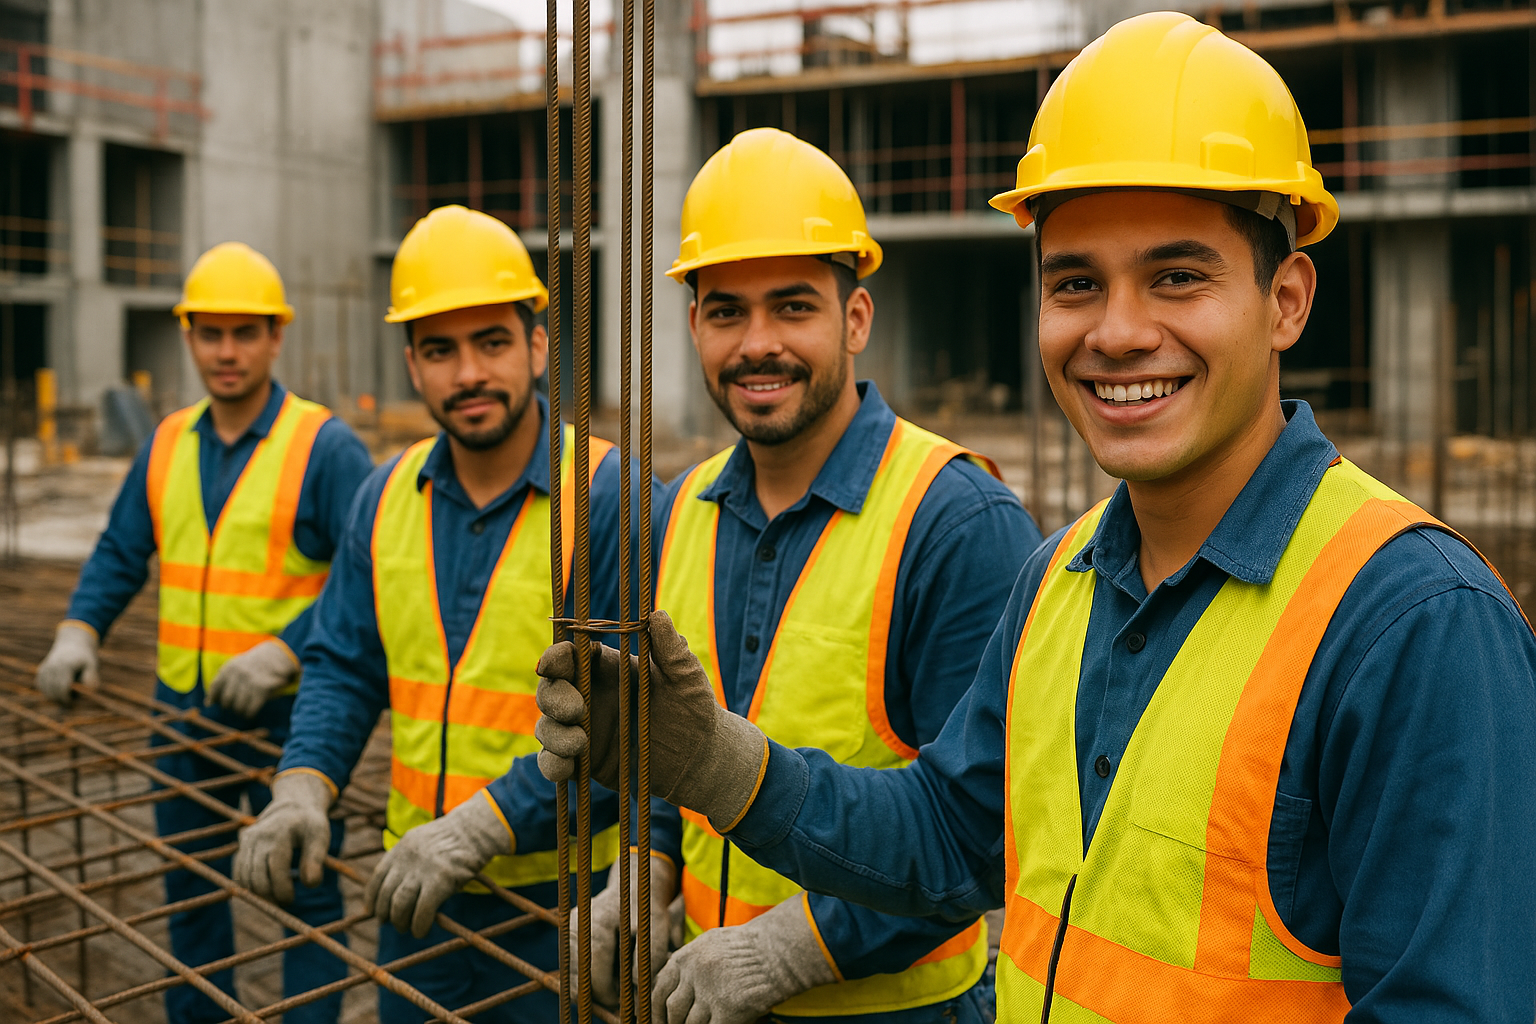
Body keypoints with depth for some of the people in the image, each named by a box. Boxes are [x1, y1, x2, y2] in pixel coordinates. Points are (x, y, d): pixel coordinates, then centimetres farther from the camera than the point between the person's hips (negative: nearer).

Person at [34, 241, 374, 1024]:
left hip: (284, 715, -6)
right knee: (189, 888, 19)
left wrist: (285, 650, -24)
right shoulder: (168, 444, 7)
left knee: (304, 892, 5)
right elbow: (119, 555, 12)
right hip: (183, 710, 6)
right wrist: (78, 631, -4)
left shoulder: (324, 447, -11)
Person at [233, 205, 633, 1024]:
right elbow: (342, 667, 9)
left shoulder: (611, 498, -16)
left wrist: (488, 822, -24)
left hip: (560, 903, -5)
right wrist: (304, 784, -8)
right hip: (416, 895, 5)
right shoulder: (386, 498, 4)